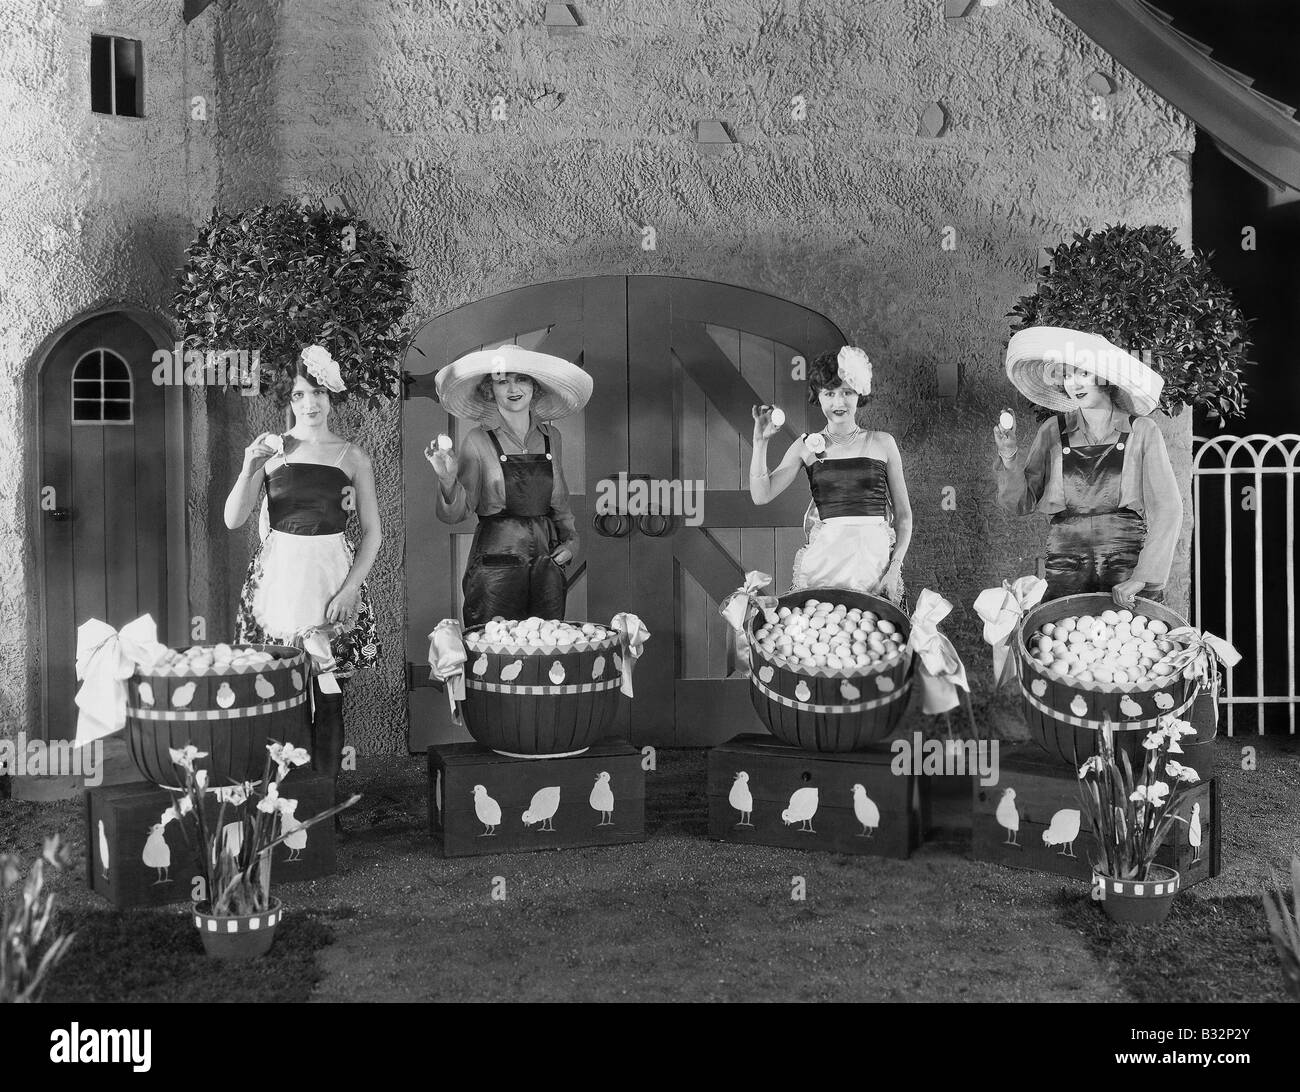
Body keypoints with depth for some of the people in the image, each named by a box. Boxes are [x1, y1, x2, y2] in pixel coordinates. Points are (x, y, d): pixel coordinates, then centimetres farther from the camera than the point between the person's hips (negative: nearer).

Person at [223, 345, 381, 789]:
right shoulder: (271, 449, 5)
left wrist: (349, 588, -5)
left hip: (331, 580, 0)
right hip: (278, 577, 0)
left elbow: (372, 532, 5)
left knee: (327, 698, 2)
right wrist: (249, 469, -15)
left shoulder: (352, 457, 5)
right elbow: (233, 520, 0)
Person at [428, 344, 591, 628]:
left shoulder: (550, 436, 9)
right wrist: (448, 480, -26)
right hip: (495, 562, -4)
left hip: (547, 564, 4)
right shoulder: (479, 441, -4)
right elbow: (454, 514, -9)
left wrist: (570, 539, 8)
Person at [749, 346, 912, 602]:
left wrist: (895, 568, -3)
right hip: (824, 557, 0)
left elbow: (903, 514, 8)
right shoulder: (807, 446, 9)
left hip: (875, 556, 0)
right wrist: (760, 441, -7)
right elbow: (761, 495, -1)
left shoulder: (882, 443, 8)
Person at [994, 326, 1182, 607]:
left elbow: (1166, 510, -4)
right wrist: (1010, 455, -11)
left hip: (1128, 554, -1)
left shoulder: (1141, 431, 1)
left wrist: (1143, 576, -14)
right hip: (1065, 555, 1)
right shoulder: (1054, 431, 7)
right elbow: (1021, 503, 6)